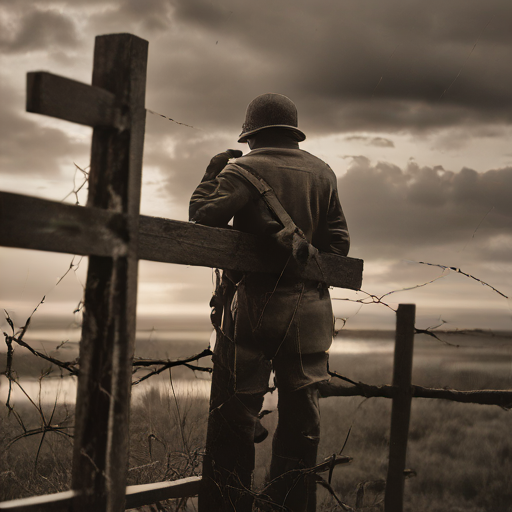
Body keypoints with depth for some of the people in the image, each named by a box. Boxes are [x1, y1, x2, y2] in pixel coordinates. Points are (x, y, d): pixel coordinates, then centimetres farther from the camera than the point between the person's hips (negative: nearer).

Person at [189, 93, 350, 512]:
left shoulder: (243, 170, -4)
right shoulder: (322, 173, 8)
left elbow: (203, 220, -12)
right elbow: (339, 242, 7)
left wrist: (212, 175, 3)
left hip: (252, 304, -3)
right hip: (307, 309, 4)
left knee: (233, 415, 1)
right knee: (300, 419, 10)